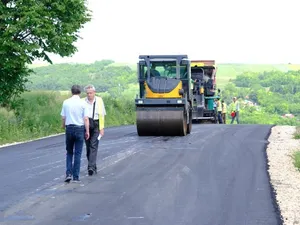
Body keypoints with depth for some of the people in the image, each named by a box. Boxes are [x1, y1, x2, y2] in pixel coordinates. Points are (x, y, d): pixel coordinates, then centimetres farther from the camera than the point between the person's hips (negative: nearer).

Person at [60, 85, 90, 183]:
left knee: (69, 152, 15)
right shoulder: (83, 103, -6)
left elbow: (63, 117, 3)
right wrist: (87, 131, -1)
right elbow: (86, 119, -8)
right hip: (80, 128, -1)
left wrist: (63, 126, 23)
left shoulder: (66, 102, -1)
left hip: (69, 128, 2)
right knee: (78, 154, 4)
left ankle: (68, 173, 1)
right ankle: (76, 177, 4)